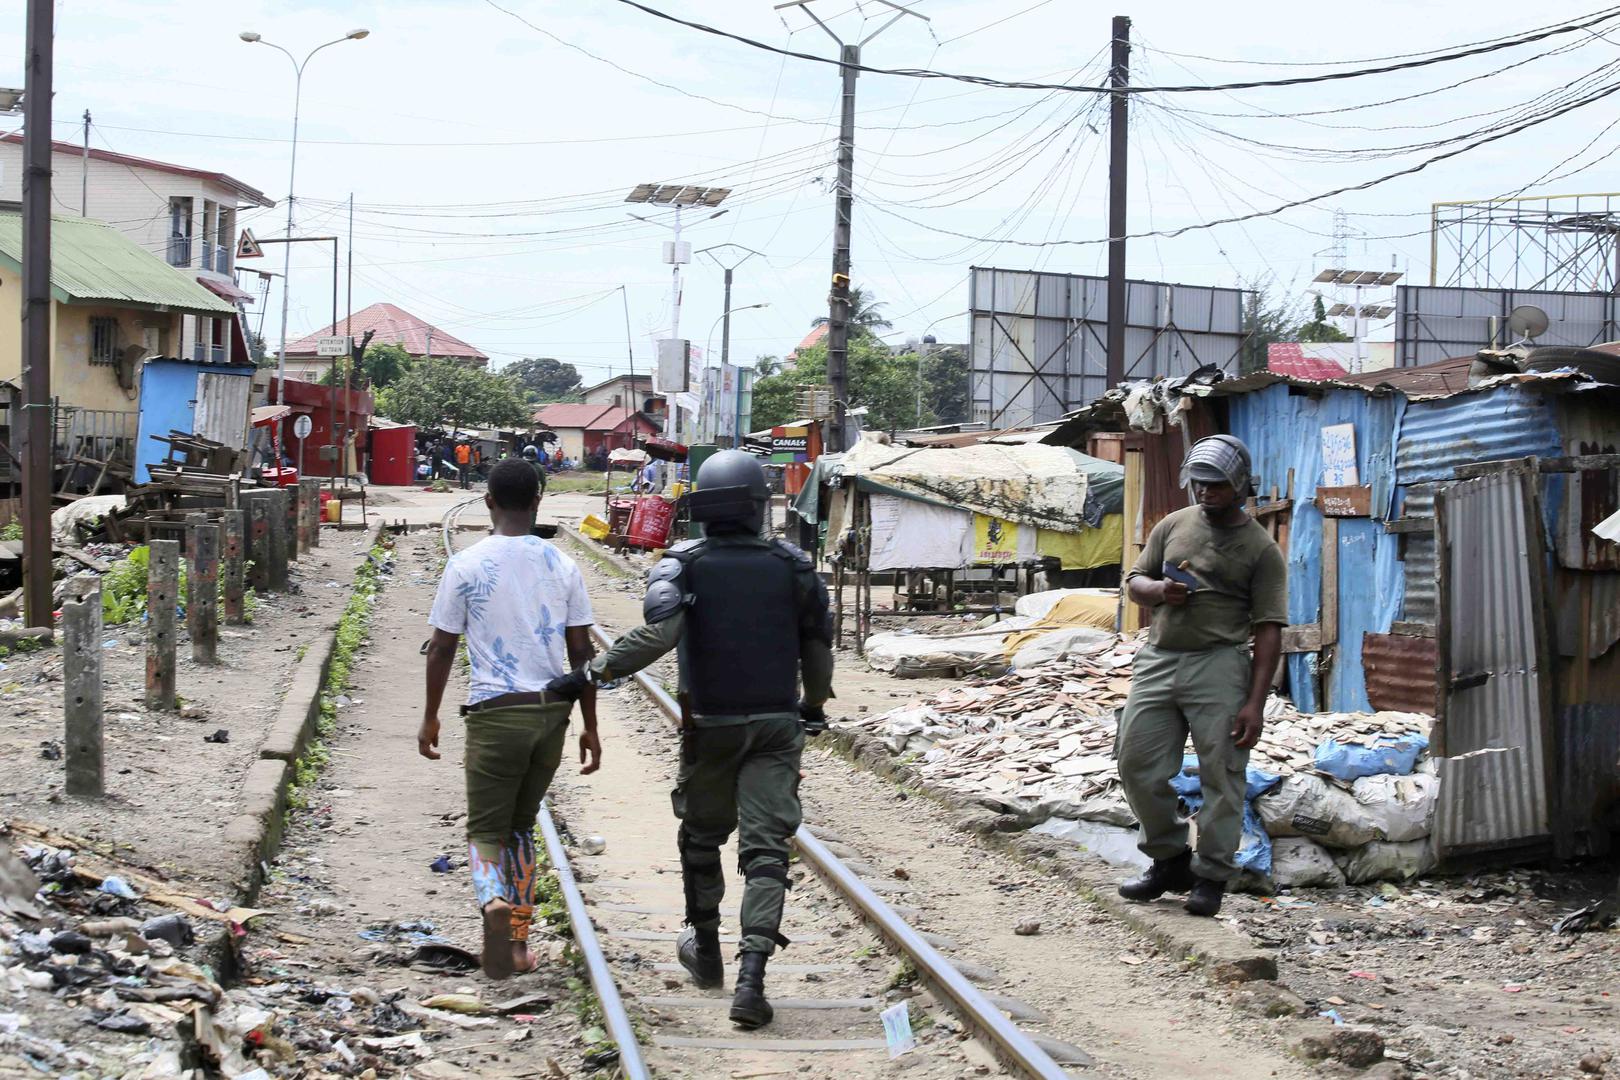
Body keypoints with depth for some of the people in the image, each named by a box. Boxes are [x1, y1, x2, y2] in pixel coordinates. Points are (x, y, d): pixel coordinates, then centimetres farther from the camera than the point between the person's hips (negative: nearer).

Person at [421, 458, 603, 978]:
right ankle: (518, 945, 19)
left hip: (496, 714, -3)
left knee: (485, 828, 4)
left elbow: (441, 647, 0)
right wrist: (590, 727, 12)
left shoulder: (467, 565, -4)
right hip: (553, 711, 3)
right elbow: (581, 651, 5)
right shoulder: (562, 566, 4)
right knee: (520, 824, 18)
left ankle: (495, 901, -27)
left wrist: (430, 716, 12)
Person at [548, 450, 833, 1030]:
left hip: (710, 725, 0)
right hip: (776, 726, 0)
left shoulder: (683, 565, -6)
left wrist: (593, 674, -19)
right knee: (765, 849, -2)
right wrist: (815, 704, 24)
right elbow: (818, 645, 6)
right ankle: (750, 978, -14)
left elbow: (658, 634, -23)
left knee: (701, 835, 20)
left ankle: (705, 949, 37)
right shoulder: (792, 565, 0)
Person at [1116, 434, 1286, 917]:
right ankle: (1170, 861, 21)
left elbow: (1268, 629, -5)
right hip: (1158, 658, 5)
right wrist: (1158, 590, -7)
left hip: (1219, 665, -4)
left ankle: (1212, 876, 8)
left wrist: (1255, 702, -12)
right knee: (1137, 765, 5)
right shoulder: (1173, 525, 13)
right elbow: (1134, 580, 19)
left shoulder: (1261, 548, -1)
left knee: (1221, 776, -2)